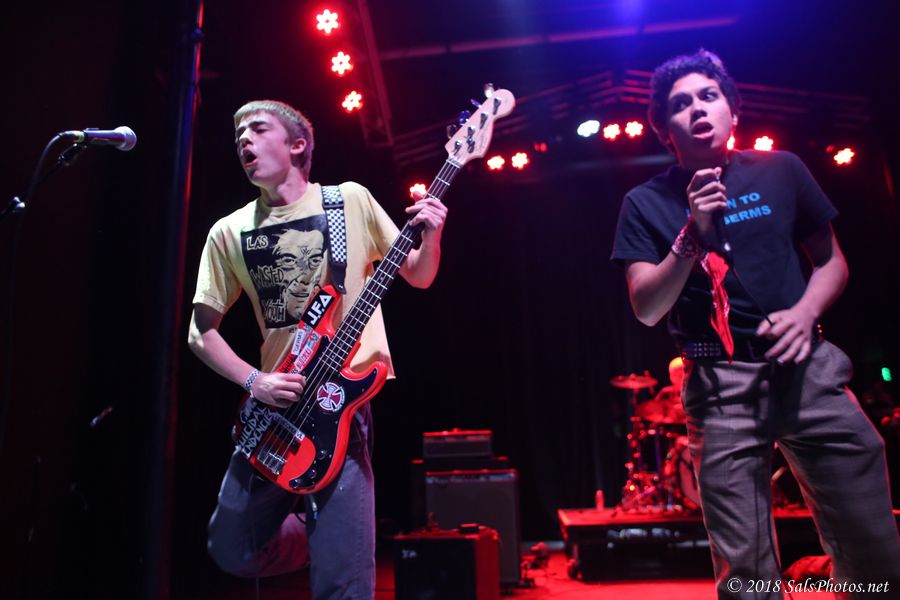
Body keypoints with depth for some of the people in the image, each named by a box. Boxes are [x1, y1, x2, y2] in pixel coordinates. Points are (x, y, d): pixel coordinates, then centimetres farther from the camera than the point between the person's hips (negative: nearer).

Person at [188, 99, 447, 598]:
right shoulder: (229, 233, 5)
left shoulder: (351, 200, 0)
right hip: (276, 403, 4)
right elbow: (201, 331, 8)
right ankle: (318, 535, 36)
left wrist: (430, 237, -14)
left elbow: (418, 276, 6)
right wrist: (252, 380, -7)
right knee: (234, 551, 13)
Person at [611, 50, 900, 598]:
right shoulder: (647, 203, 2)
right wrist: (693, 234, -16)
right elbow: (647, 309, -5)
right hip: (720, 385, -2)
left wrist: (806, 313, -5)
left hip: (808, 368, 2)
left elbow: (832, 261, 15)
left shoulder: (781, 171, 8)